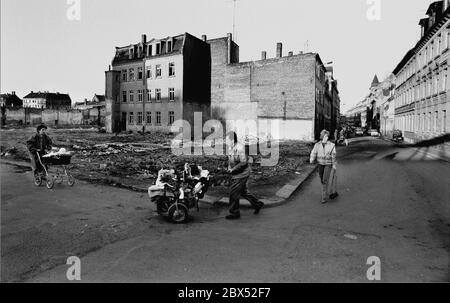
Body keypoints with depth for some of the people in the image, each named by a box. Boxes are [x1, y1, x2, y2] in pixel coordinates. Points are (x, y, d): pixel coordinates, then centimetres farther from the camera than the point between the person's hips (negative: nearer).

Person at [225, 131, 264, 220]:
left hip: (241, 174, -9)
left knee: (233, 193, -3)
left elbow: (243, 162, -25)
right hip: (236, 175, 9)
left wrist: (233, 169, -21)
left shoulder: (240, 148, -21)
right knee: (243, 192, 18)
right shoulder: (231, 148, 7)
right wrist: (229, 168, 3)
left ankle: (234, 213, 11)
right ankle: (257, 204, 33)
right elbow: (230, 160, 21)